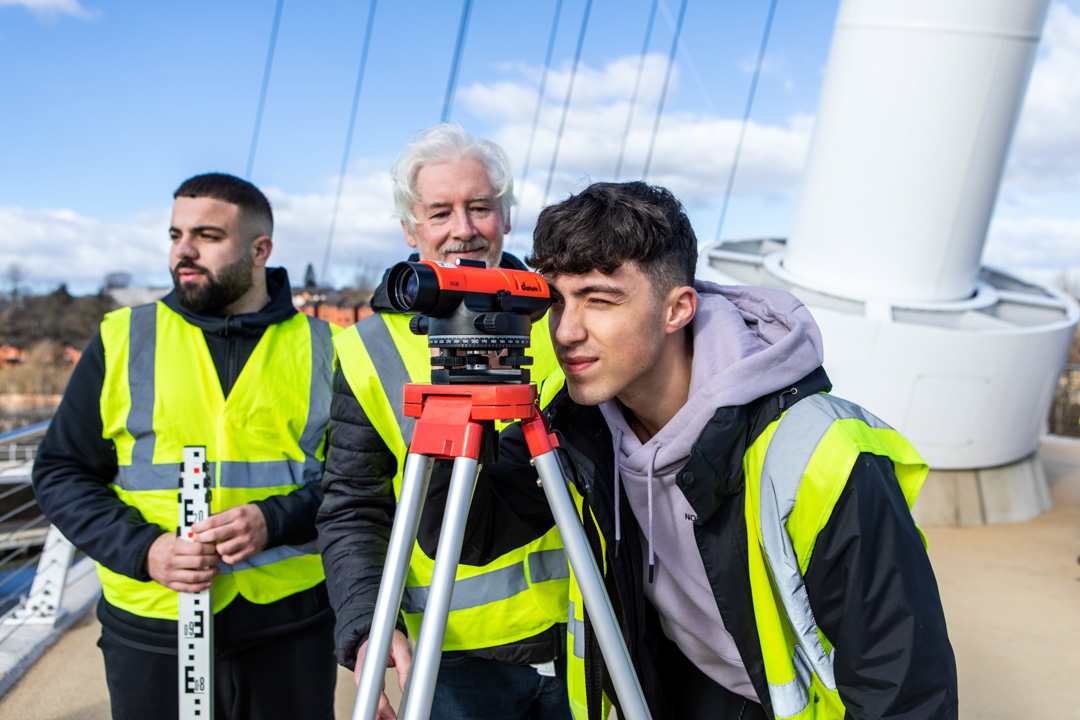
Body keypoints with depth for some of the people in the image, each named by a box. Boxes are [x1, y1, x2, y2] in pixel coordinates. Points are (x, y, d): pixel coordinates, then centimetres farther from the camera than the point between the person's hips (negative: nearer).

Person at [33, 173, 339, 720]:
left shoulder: (320, 350, 2)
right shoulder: (122, 340, 3)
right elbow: (60, 472, 4)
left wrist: (273, 519, -16)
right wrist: (143, 549, -11)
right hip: (151, 633, 0)